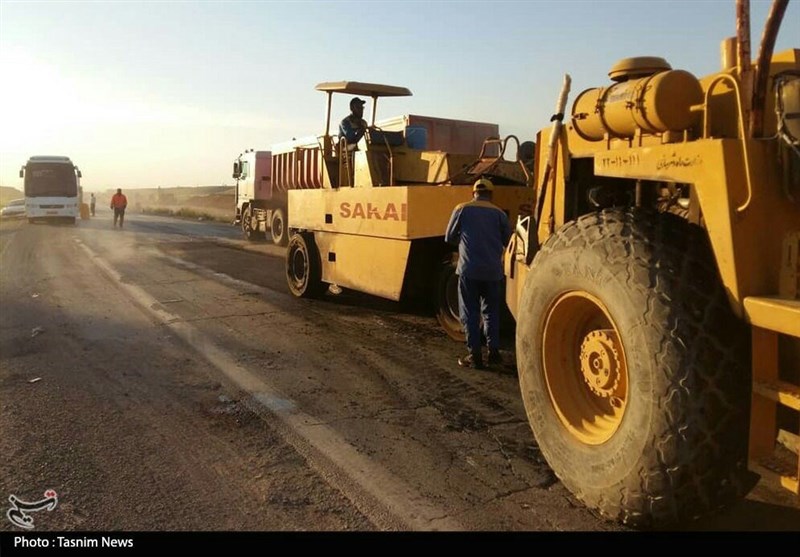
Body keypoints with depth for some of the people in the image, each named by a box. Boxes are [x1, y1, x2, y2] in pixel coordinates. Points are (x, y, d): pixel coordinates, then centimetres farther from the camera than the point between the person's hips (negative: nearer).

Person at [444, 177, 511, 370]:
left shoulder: (462, 209, 2)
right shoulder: (499, 213, 6)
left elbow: (449, 238, 9)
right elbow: (508, 241, 9)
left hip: (469, 269, -2)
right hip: (493, 271, 2)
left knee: (470, 313, 4)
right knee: (491, 311, 16)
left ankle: (475, 355, 4)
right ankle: (494, 351, 15)